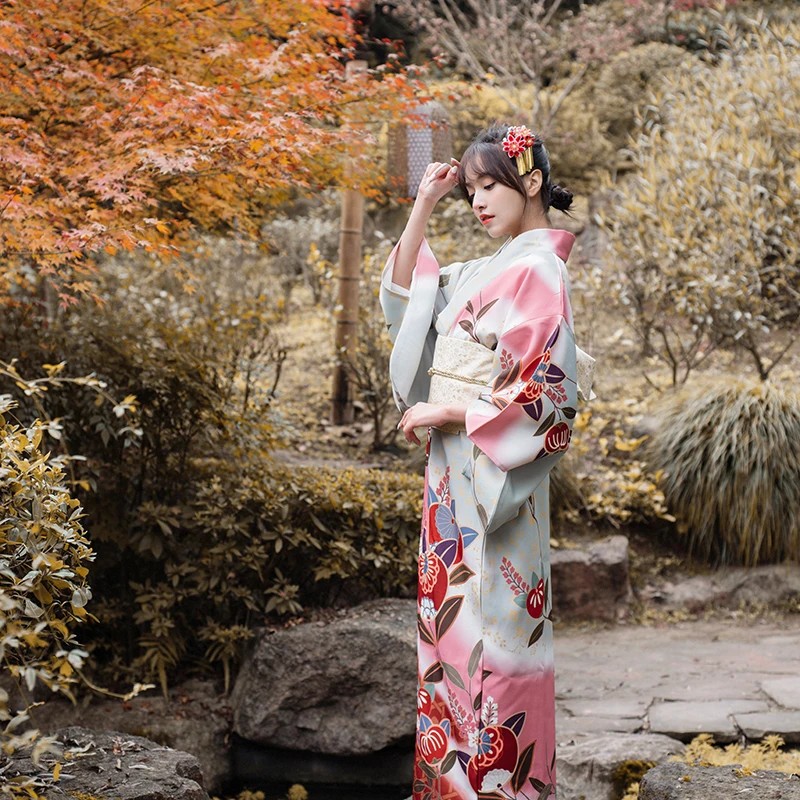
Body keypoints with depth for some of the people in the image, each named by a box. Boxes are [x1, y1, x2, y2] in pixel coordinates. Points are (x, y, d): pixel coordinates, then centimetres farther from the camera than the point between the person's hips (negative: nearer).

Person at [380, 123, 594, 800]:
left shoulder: (539, 270, -13)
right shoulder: (485, 270, 13)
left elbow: (544, 395, -20)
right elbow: (403, 295, 20)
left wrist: (446, 414, -13)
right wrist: (424, 206, 10)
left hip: (495, 475, -9)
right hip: (452, 471, 9)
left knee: (488, 631, -3)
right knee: (448, 618, 13)